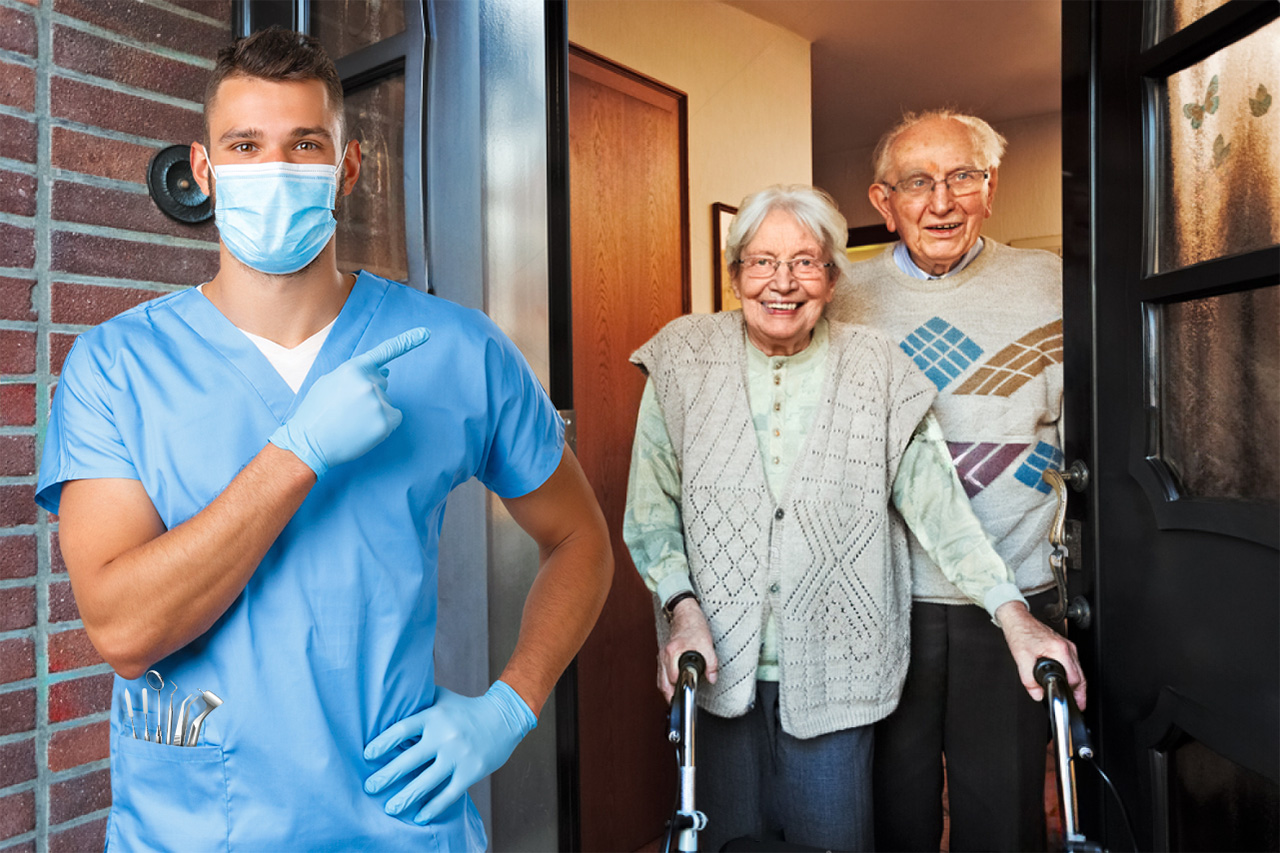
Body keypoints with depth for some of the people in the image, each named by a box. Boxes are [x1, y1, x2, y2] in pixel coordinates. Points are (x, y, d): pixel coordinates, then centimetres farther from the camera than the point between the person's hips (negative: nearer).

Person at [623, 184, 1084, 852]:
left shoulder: (874, 371, -1)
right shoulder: (683, 362, -2)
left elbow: (939, 505, -3)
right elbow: (651, 513, 1)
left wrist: (1015, 616, -12)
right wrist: (683, 608, -12)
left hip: (832, 668, 0)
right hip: (717, 663, 1)